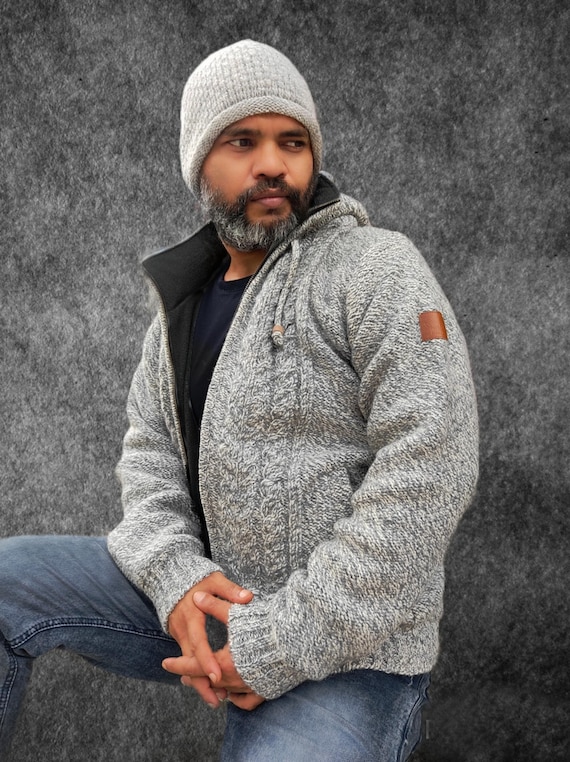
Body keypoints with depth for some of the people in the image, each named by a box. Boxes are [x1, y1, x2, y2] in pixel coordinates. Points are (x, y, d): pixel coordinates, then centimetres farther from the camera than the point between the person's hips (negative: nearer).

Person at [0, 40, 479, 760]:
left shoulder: (376, 268, -12)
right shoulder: (182, 305, 11)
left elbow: (427, 470, -21)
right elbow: (150, 456, 8)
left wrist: (281, 645, -21)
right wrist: (176, 578, -14)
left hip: (344, 643, -6)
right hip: (212, 597, 6)